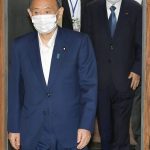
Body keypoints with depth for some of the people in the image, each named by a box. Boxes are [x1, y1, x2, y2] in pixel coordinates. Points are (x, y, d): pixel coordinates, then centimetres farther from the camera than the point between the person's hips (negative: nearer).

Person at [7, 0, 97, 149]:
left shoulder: (79, 42, -4)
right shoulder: (20, 45, 3)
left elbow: (89, 86, -3)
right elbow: (14, 89, 7)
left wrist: (86, 126, -8)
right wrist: (13, 128, 5)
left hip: (70, 132, -2)